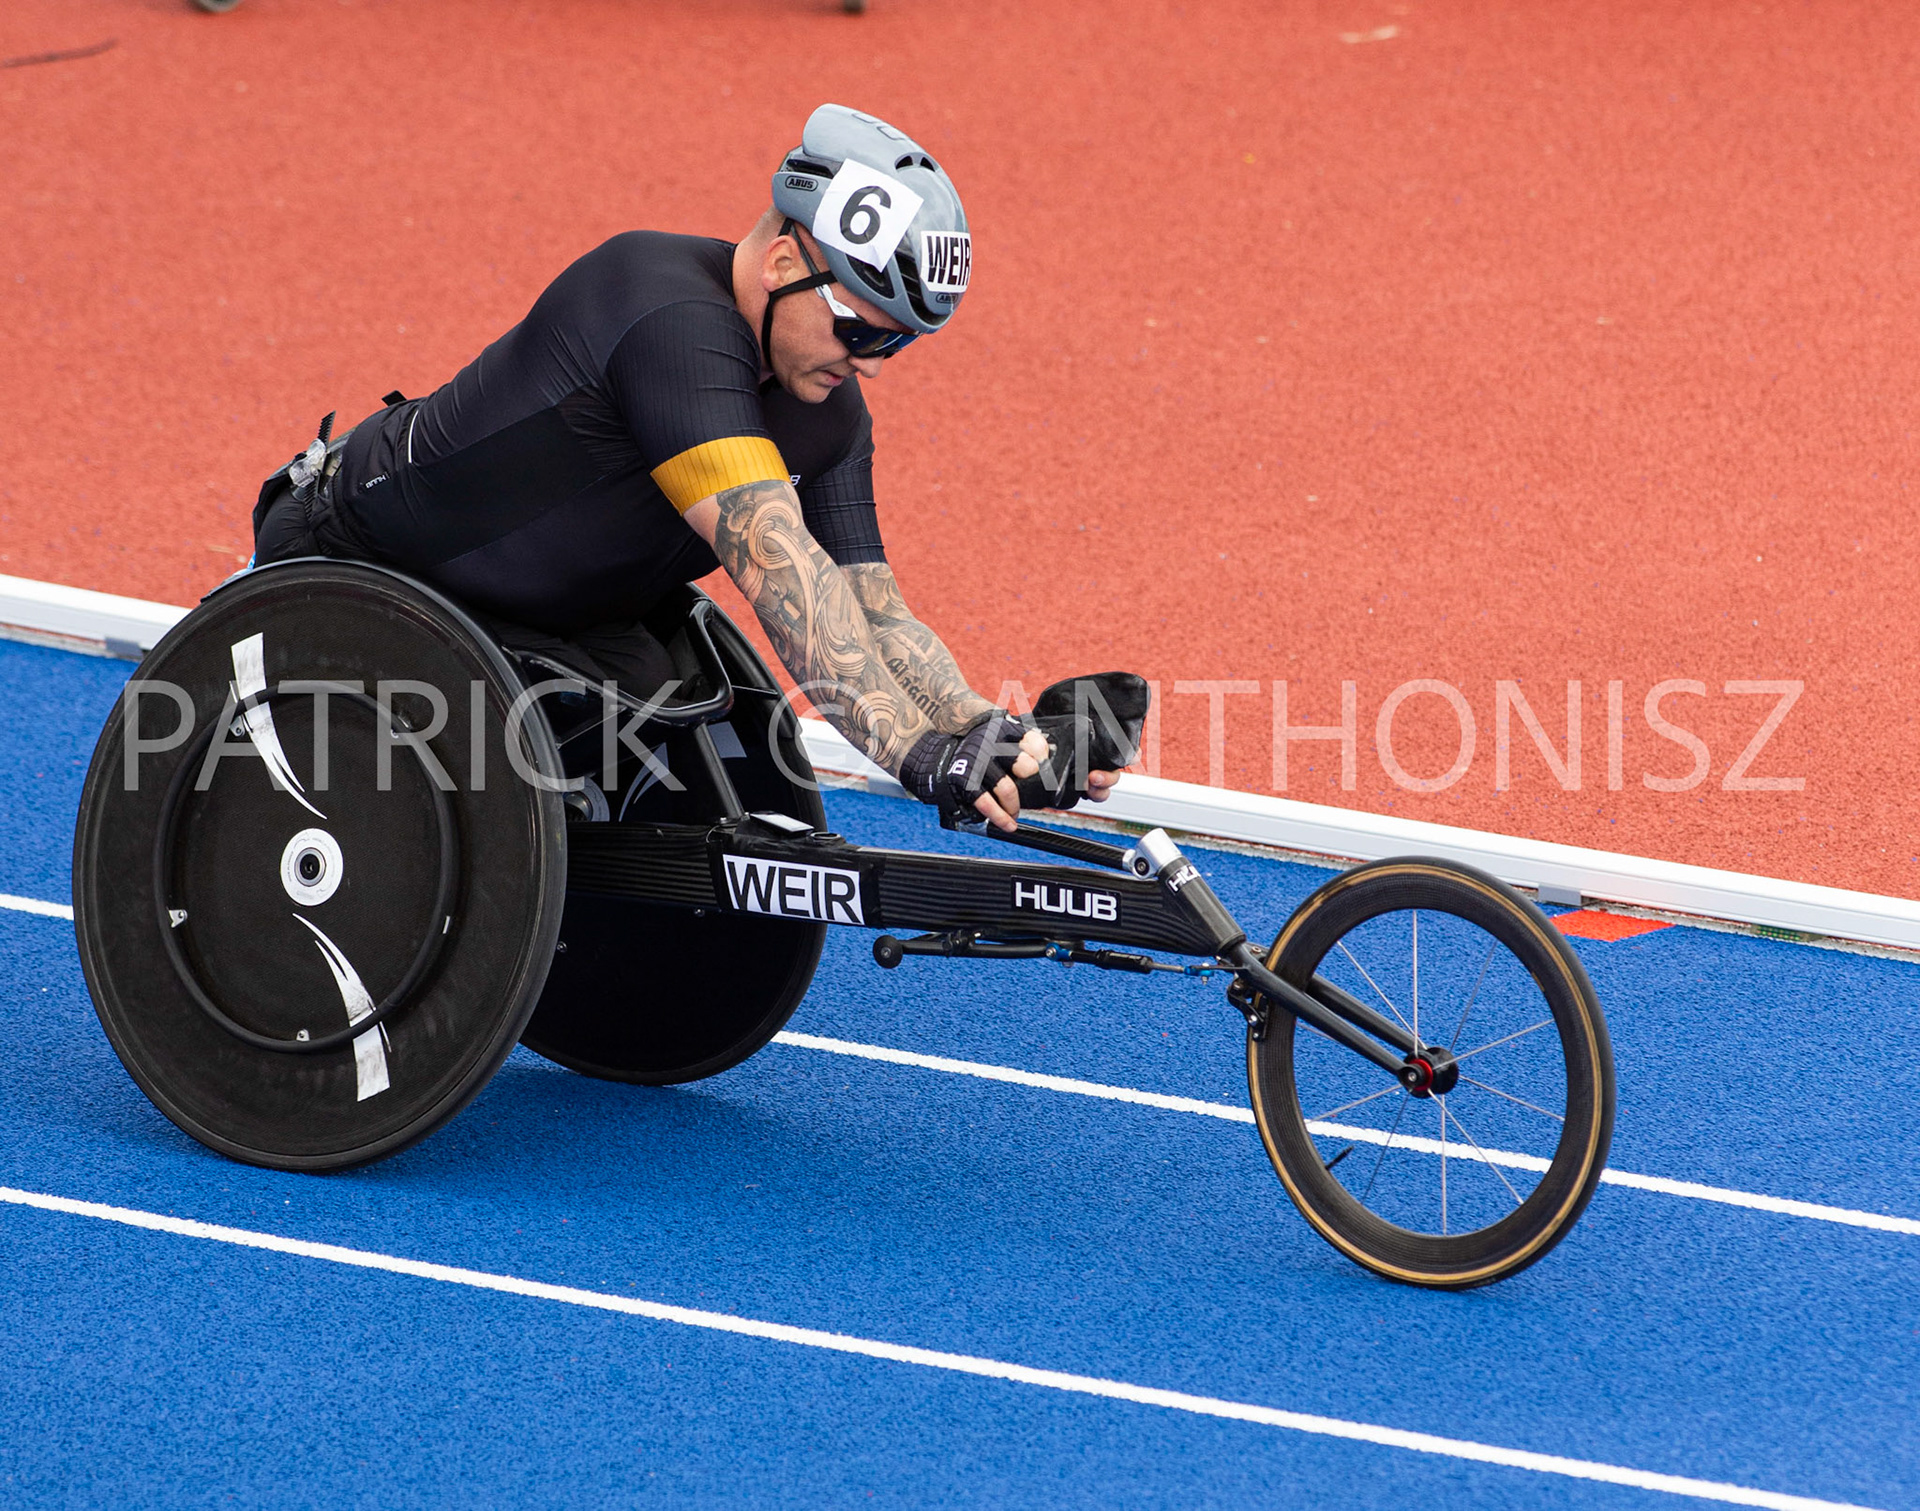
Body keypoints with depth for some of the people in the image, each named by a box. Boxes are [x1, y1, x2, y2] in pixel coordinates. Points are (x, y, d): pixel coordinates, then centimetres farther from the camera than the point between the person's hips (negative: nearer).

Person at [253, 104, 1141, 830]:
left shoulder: (831, 418, -6)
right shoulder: (669, 314, -34)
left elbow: (869, 614, -8)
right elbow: (778, 568, -43)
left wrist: (996, 739, -28)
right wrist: (921, 753, -49)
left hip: (555, 631, 8)